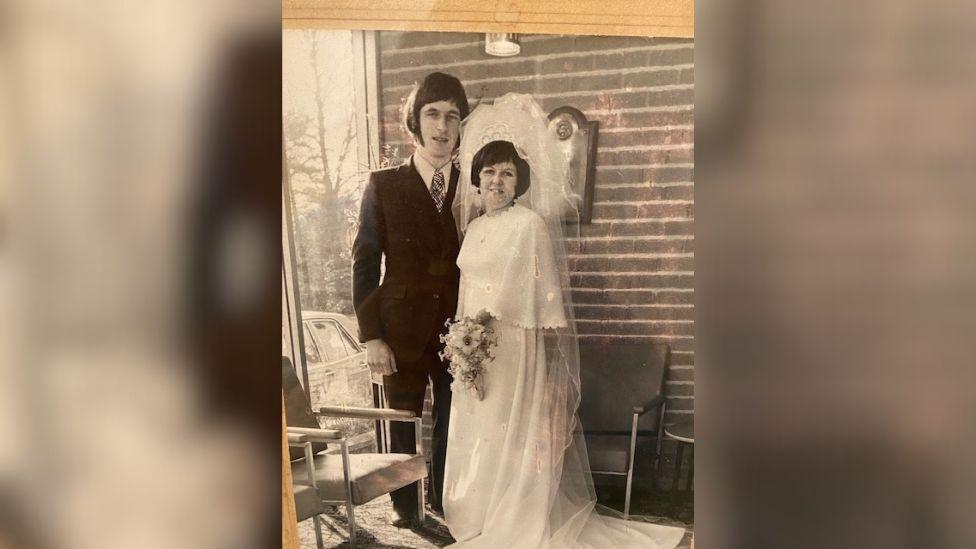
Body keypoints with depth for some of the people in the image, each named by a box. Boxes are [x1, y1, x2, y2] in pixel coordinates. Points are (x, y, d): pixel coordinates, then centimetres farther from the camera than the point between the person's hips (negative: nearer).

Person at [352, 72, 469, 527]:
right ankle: (404, 505, 32)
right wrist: (371, 337, -8)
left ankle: (445, 501, 35)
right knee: (402, 422, 12)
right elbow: (365, 264, -4)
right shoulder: (383, 186, -3)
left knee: (452, 421, 13)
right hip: (402, 330, -1)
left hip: (459, 330, 2)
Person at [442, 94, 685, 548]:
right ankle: (482, 512, 28)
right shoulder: (474, 226, 12)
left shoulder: (530, 223, -9)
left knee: (515, 432, 1)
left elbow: (544, 290, -11)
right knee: (479, 432, 14)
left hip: (515, 347, -7)